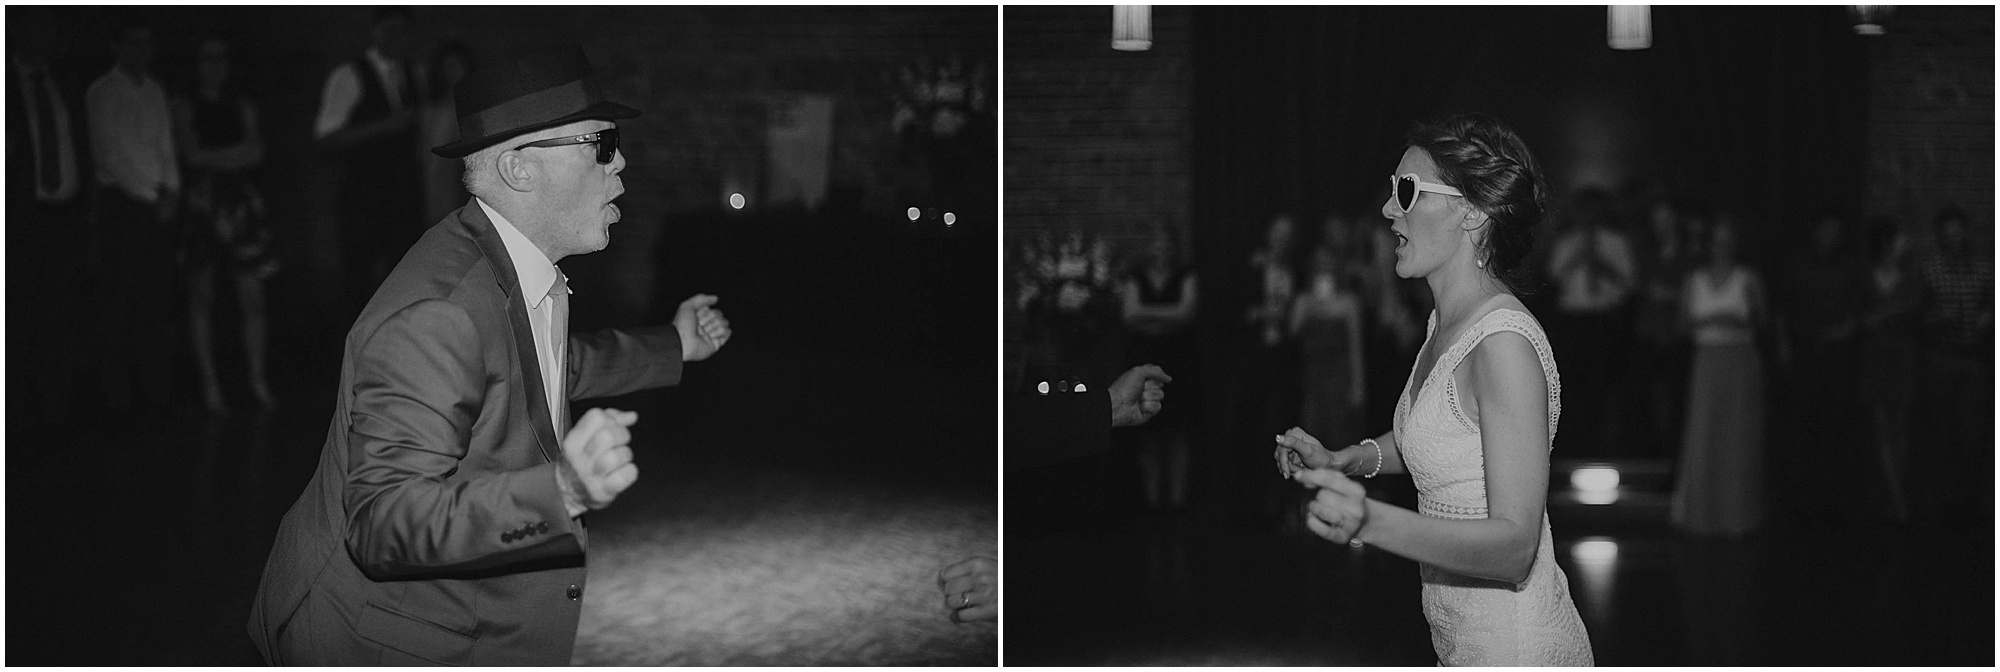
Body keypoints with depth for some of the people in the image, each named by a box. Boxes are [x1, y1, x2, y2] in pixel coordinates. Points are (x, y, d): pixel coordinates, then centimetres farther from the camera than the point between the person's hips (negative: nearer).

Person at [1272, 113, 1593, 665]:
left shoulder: (1505, 344, -24)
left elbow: (1515, 547, -28)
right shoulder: (1447, 322, 4)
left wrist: (1370, 521, -41)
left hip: (1515, 645, -9)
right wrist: (1339, 461, 6)